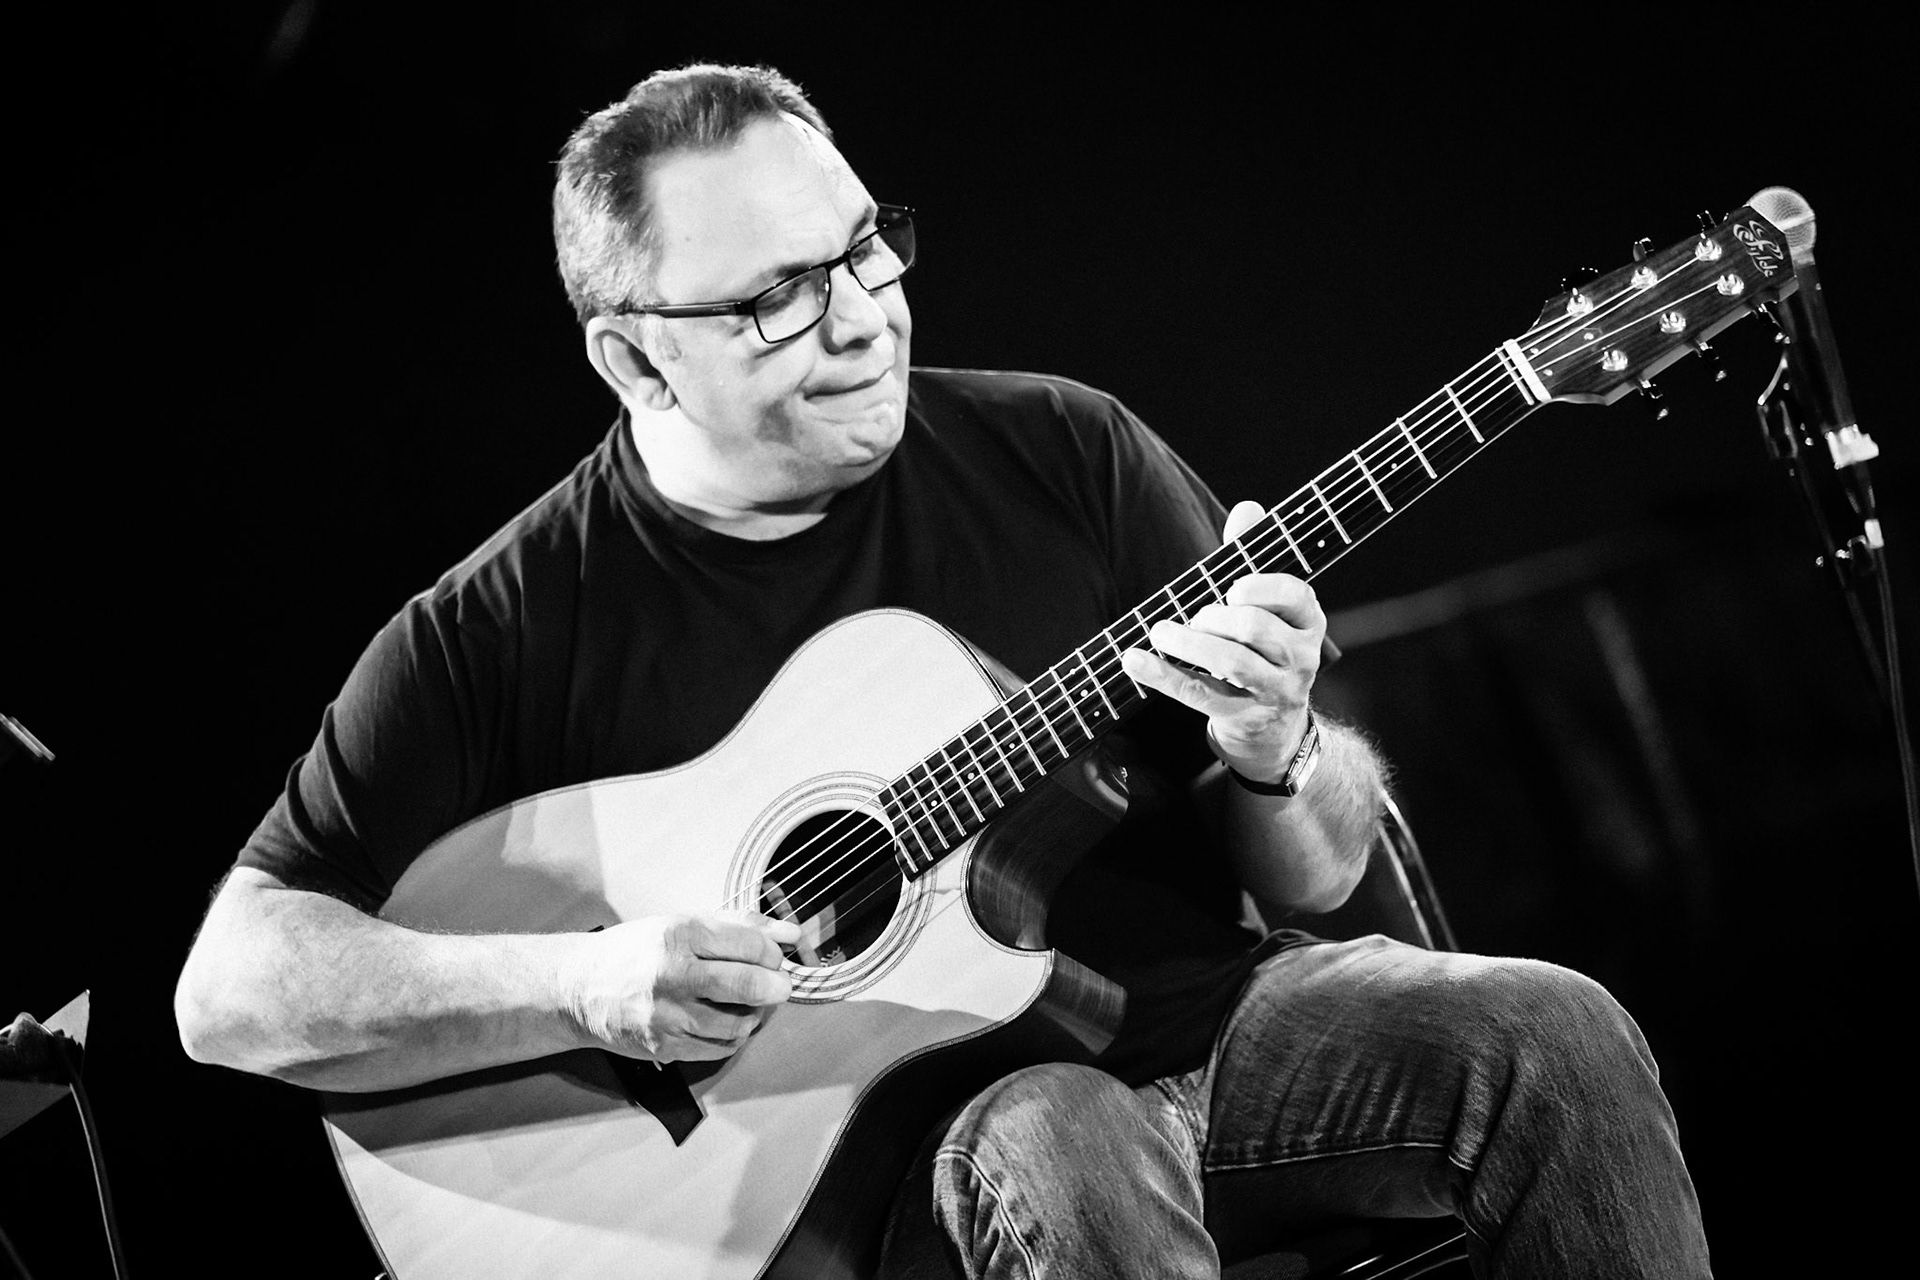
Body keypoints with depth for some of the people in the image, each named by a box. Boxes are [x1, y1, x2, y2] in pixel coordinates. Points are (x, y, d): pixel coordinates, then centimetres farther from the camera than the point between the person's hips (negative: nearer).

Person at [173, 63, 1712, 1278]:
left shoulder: (1063, 454, 4)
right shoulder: (506, 633, -4)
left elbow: (1324, 868, 9)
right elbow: (232, 987, -6)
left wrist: (1274, 755, -16)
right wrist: (585, 983, -20)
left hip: (1203, 1024, 4)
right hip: (851, 1143, -4)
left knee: (1551, 1033, -21)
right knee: (1056, 1152, -38)